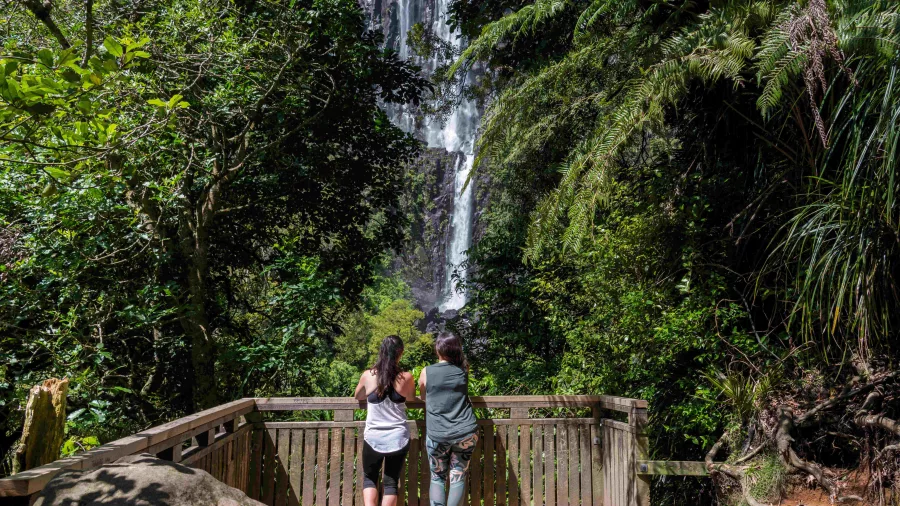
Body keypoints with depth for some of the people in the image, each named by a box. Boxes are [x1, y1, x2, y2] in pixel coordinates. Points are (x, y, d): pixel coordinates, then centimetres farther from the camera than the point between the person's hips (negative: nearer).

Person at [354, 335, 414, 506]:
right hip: (399, 438, 0)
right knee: (391, 482, 15)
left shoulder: (368, 376, -7)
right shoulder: (406, 377, -8)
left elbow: (357, 397, 13)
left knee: (369, 479, 21)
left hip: (373, 438, 0)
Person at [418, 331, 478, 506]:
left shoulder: (427, 372, 0)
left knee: (437, 478, 13)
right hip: (465, 433, 1)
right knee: (458, 478, 9)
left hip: (437, 435, -1)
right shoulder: (463, 370, 3)